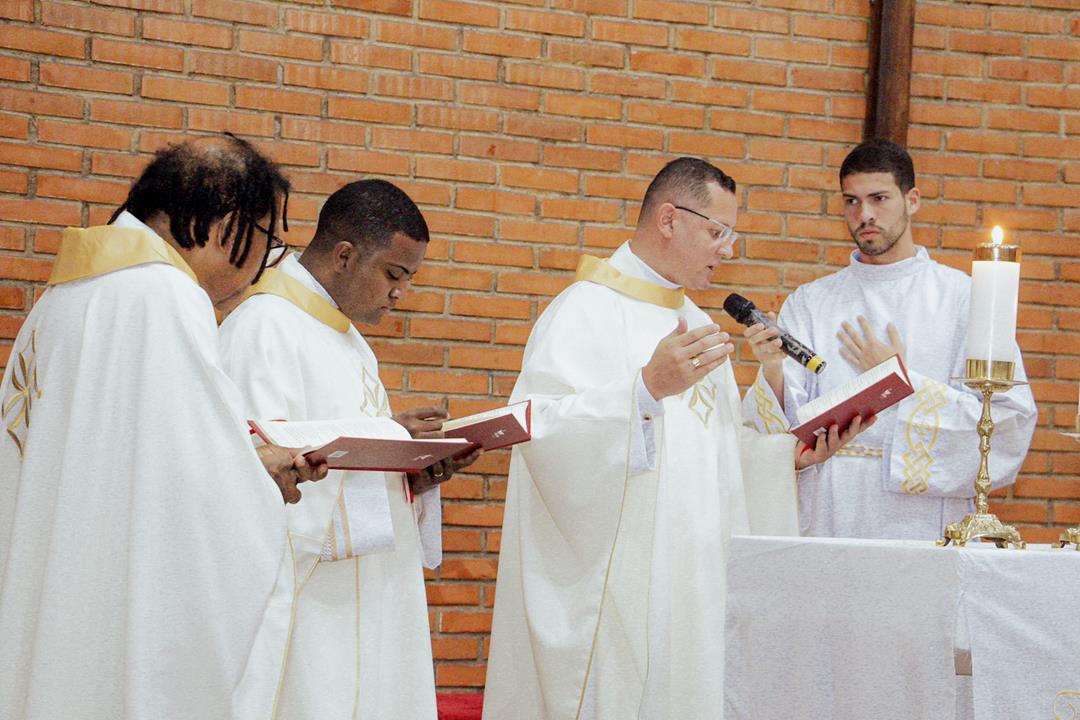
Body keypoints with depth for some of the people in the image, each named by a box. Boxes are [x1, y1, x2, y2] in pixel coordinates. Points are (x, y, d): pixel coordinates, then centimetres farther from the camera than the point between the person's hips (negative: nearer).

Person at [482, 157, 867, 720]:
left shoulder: (694, 325, 20)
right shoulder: (586, 310, -7)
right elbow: (542, 428, -22)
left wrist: (789, 455, 6)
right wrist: (647, 387, -32)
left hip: (690, 579, 8)